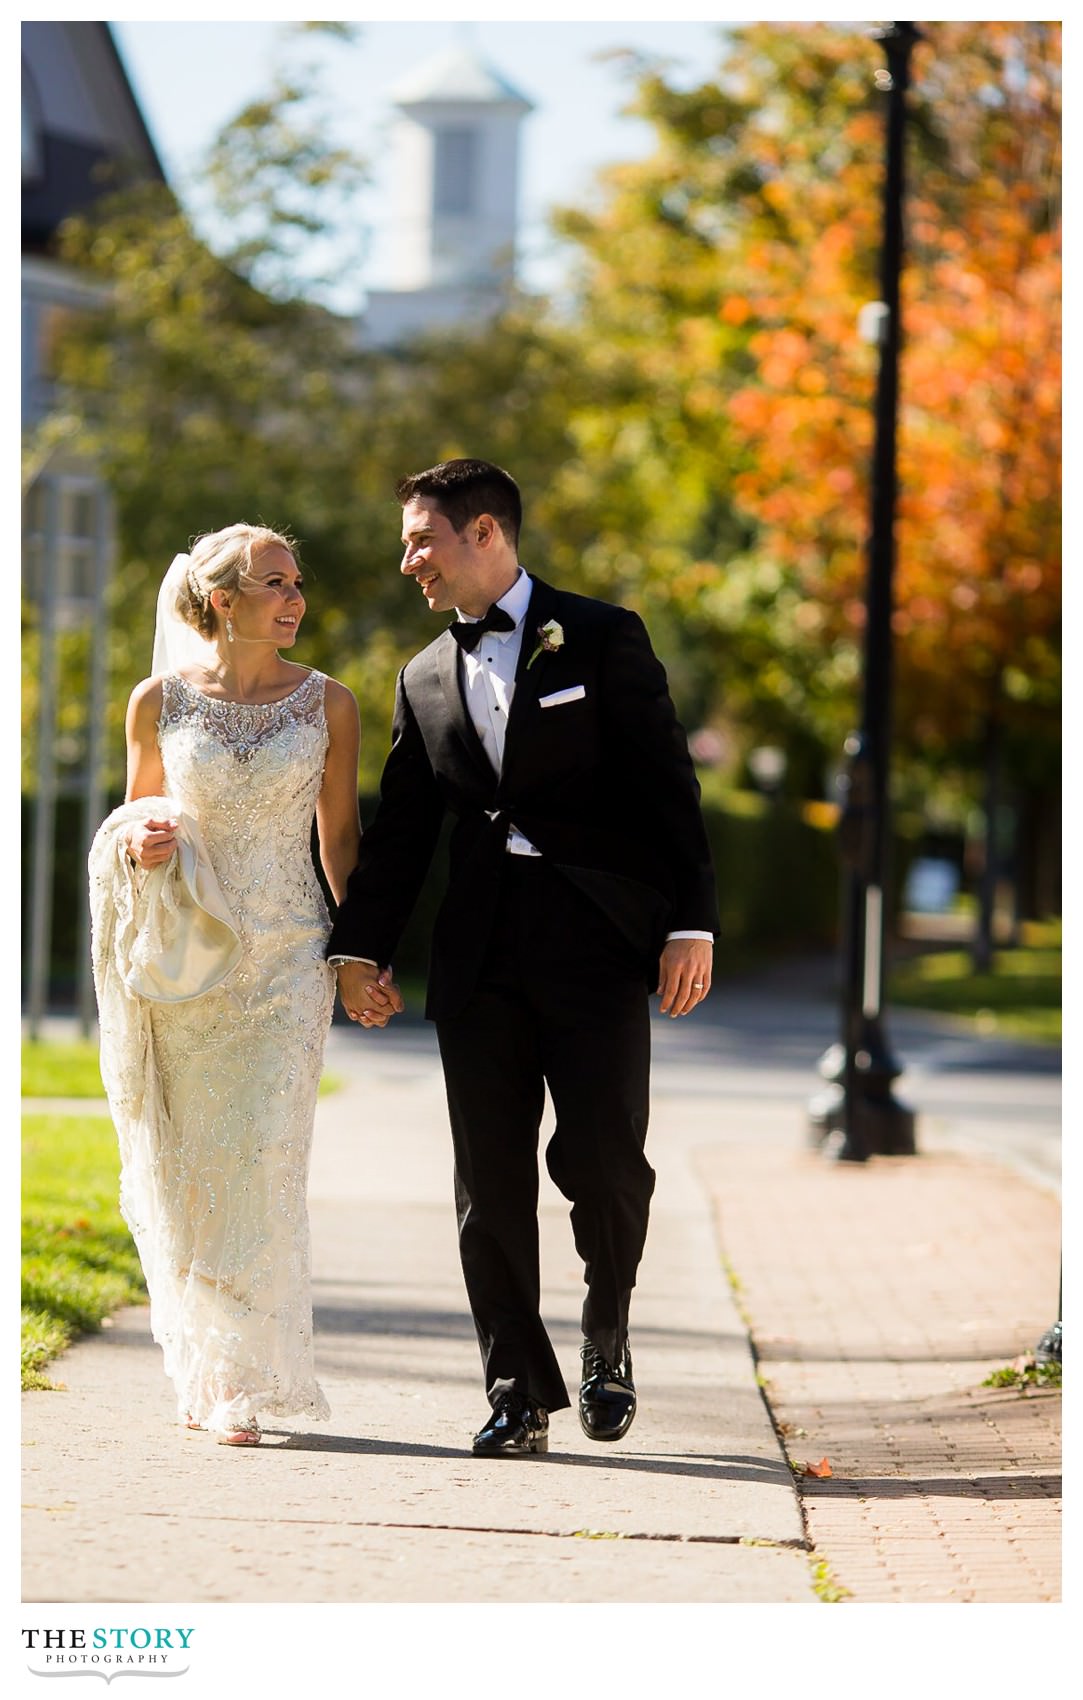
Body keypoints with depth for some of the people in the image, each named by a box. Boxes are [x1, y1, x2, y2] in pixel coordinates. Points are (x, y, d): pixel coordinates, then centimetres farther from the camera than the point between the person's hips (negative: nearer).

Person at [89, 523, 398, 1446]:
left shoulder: (327, 703, 1)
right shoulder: (160, 700, 1)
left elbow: (340, 835, 8)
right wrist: (139, 843, -9)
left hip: (286, 953, -1)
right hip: (185, 953, 1)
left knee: (264, 1159, -11)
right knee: (185, 1164, 5)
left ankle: (247, 1380, -9)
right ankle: (202, 1370, 22)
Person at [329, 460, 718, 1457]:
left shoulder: (602, 641, 2)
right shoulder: (425, 681, 16)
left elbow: (669, 787, -1)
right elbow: (400, 830, 18)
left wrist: (691, 924, -9)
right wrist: (360, 946, 8)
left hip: (597, 940, -4)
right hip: (479, 953, 4)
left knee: (603, 1160, -9)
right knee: (491, 1178, 1)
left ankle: (606, 1336, 17)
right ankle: (519, 1392, 7)